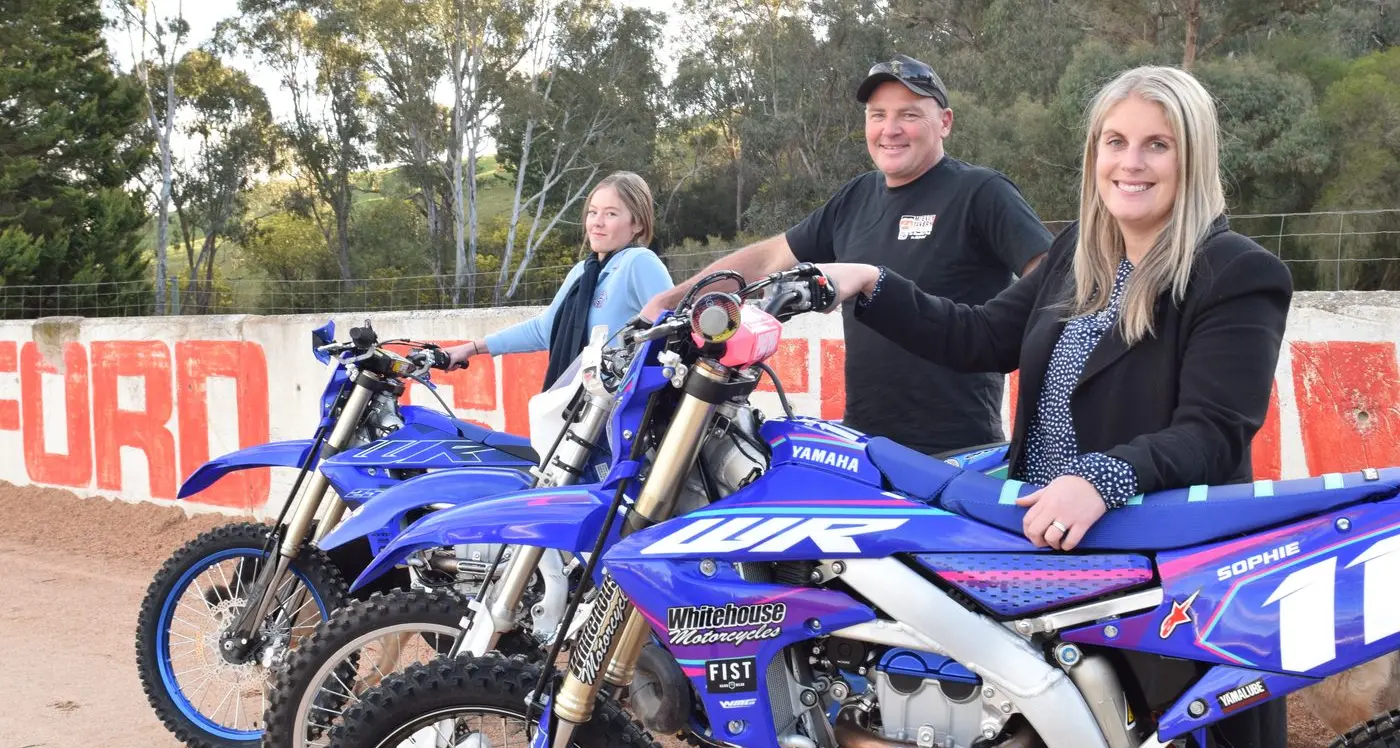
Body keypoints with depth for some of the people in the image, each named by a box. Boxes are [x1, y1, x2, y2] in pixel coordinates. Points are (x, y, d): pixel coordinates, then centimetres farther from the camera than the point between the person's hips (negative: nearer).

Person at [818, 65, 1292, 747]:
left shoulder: (1240, 275, -13)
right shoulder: (1076, 253, 10)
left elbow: (1214, 435, -21)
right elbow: (980, 339, 9)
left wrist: (1103, 479, -36)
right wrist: (871, 285, -1)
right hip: (1046, 539, 7)